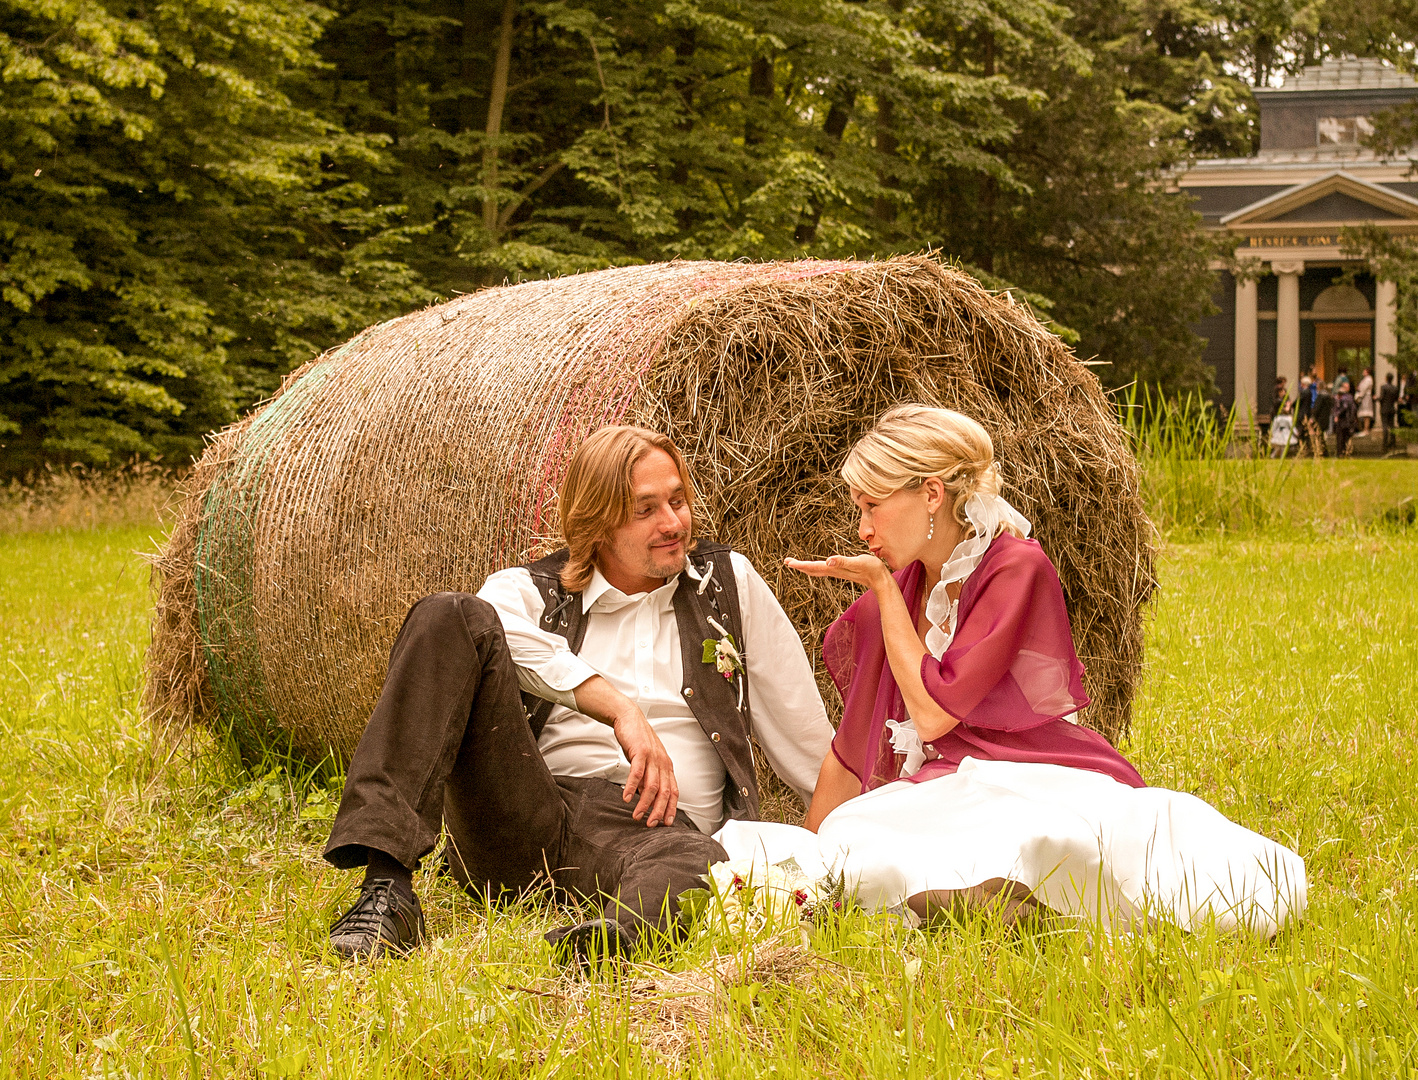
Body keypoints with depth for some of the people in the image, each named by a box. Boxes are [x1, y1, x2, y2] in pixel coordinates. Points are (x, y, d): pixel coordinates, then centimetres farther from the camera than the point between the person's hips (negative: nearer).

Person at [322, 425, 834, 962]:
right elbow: (517, 643, -13)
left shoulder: (730, 582, 19)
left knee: (693, 866, -39)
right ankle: (386, 883, -35)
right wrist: (621, 710, -25)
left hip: (652, 825, 0)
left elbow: (802, 730, 21)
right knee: (450, 616, -19)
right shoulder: (529, 591, 14)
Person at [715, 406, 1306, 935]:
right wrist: (808, 847, 24)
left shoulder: (1017, 568, -6)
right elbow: (852, 748, 22)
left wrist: (881, 587, -5)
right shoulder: (889, 597, 13)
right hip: (938, 798, 6)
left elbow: (933, 713, -13)